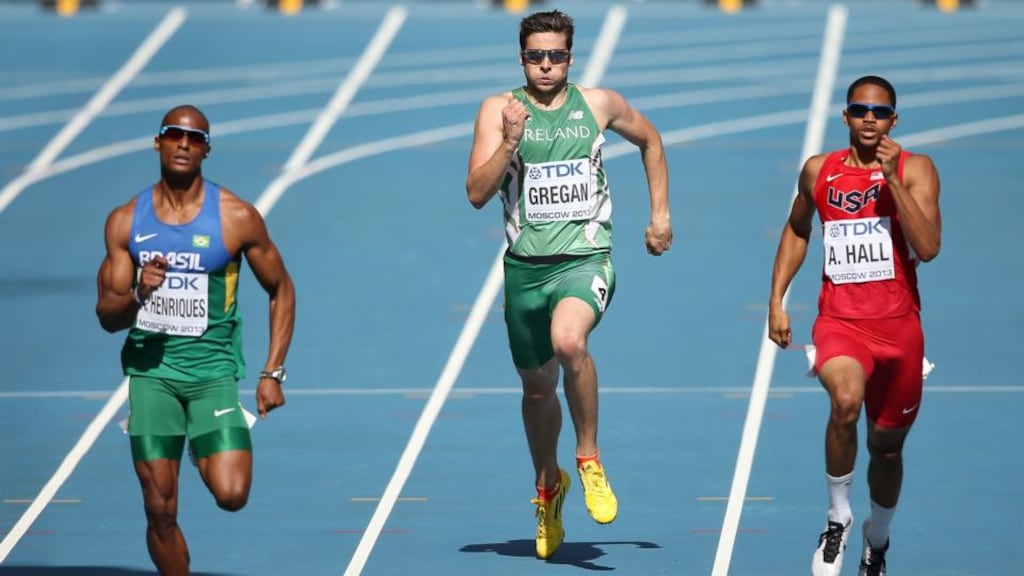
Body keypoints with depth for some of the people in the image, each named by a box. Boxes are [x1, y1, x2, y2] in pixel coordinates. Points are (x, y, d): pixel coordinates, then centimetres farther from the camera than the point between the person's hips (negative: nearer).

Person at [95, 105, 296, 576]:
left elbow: (281, 291, 7)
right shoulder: (126, 221, 3)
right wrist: (137, 294, -18)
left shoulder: (237, 218, -3)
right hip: (150, 366, 1)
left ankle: (206, 453, 18)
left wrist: (273, 373, -1)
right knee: (160, 510, -2)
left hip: (212, 366, -1)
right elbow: (107, 316, 5)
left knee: (231, 495, -17)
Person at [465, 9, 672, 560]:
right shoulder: (499, 110, 0)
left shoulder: (600, 105, 3)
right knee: (537, 386, 14)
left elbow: (650, 140, 22)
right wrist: (510, 142, -21)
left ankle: (589, 457, -12)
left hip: (585, 259, -2)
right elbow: (477, 193, -8)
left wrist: (660, 214, 17)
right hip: (526, 265, 2)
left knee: (568, 340, -32)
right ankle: (548, 485, 41)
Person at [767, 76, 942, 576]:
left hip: (898, 325, 0)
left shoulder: (915, 169, -2)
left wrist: (892, 178, -19)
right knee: (846, 401, -32)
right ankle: (838, 518, -13)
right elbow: (797, 231, 22)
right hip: (840, 322, 0)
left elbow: (928, 247, -15)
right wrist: (776, 299, 15)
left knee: (887, 445, 14)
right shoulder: (819, 171, 5)